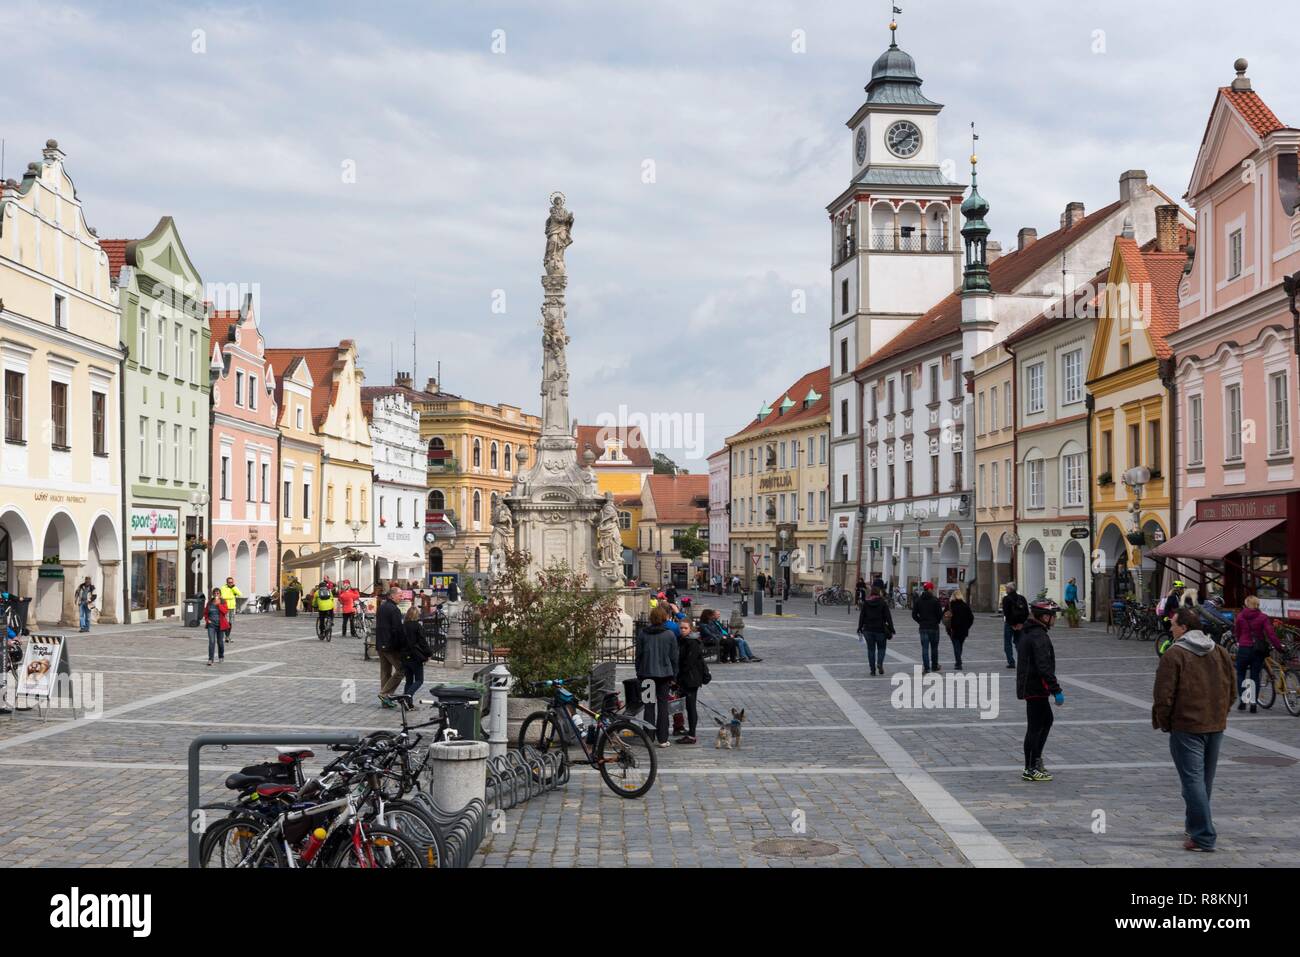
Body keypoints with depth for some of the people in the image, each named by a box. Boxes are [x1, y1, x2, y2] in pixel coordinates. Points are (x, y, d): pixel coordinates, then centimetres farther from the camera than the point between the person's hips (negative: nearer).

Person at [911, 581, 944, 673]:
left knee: (925, 647, 2)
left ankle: (926, 667, -4)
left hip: (923, 627, 2)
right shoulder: (935, 600, -8)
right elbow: (940, 614, -9)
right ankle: (934, 666, 21)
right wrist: (937, 621, 9)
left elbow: (914, 615, 1)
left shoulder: (918, 601, 1)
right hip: (934, 627, -2)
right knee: (934, 647, 13)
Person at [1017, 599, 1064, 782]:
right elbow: (1044, 667, -26)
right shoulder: (1039, 636, -20)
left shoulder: (1026, 633, 12)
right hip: (1036, 689, -10)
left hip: (1028, 685, 10)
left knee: (1047, 720, 23)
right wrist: (1056, 690, -23)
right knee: (1035, 727, -3)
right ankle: (1030, 770, 3)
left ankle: (1036, 759, 27)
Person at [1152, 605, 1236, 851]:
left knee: (1193, 780, -5)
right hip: (1216, 727, 7)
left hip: (1186, 728, -7)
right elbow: (1231, 691, 13)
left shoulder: (1174, 654, -12)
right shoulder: (1220, 652, 8)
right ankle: (1194, 826, 32)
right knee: (1205, 780, 18)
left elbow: (1163, 695, -15)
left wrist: (1162, 721, -1)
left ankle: (1203, 837, -9)